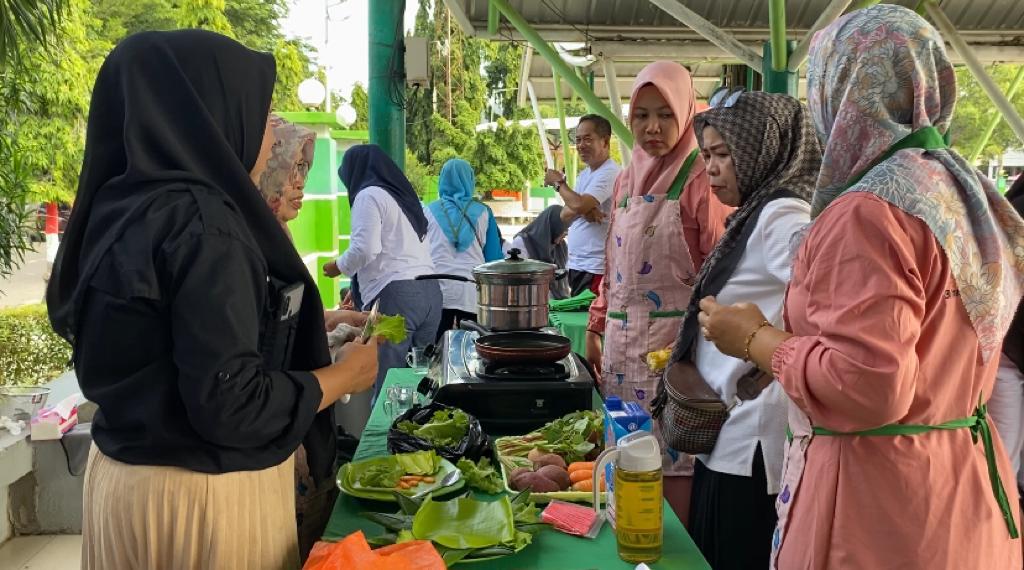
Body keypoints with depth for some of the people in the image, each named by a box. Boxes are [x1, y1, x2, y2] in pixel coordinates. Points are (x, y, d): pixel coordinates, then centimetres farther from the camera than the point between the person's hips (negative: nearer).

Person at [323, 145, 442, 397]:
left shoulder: (369, 195, 1)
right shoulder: (405, 195, 25)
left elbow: (365, 249, -11)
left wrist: (338, 267, 8)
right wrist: (358, 287, 34)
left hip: (395, 294, -8)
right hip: (430, 291, 8)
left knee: (387, 383, -7)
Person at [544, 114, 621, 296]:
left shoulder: (609, 173, -12)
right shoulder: (584, 174, 17)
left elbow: (578, 204, -24)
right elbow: (565, 216, 12)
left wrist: (558, 182, -5)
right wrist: (583, 210, -11)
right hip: (575, 264, 9)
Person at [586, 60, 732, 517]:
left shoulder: (701, 179, -7)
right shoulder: (627, 179, 14)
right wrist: (595, 329, 16)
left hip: (675, 342, -7)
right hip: (623, 341, 7)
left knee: (674, 467, -2)